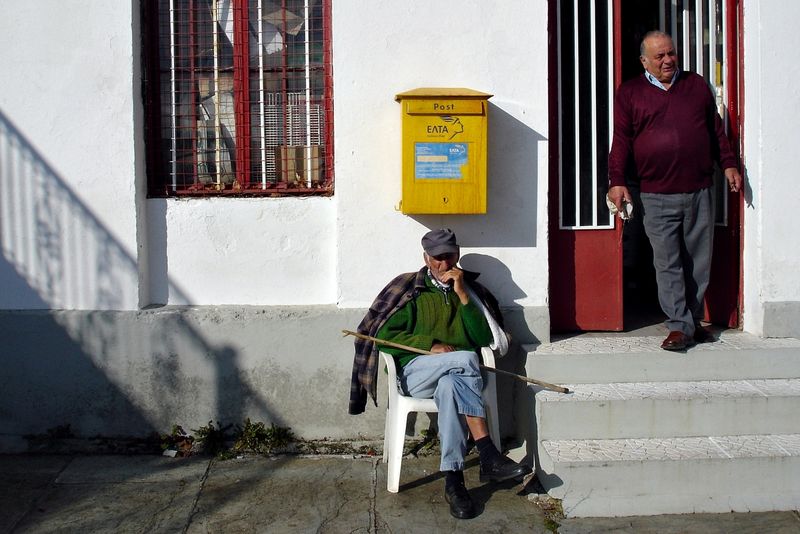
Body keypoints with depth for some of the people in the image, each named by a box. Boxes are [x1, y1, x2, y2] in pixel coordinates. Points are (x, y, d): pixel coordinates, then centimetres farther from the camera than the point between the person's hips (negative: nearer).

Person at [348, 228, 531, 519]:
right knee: (465, 359, -33)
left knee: (450, 386, -37)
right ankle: (489, 456, -36)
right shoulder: (410, 290, 11)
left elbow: (484, 338, 3)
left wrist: (462, 294, -4)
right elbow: (384, 336, 1)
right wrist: (431, 345, -10)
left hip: (457, 375, 2)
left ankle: (454, 480, -40)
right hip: (415, 371, -2)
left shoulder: (471, 289, 18)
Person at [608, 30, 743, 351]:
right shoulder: (629, 93, 5)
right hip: (657, 196, -3)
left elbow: (717, 131, 19)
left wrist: (728, 165, 13)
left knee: (698, 263, 8)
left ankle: (694, 321, 20)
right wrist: (617, 181, -8)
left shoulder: (697, 86, 14)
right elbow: (621, 141, 0)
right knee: (667, 265, -4)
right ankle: (680, 327, 2)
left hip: (699, 192, 3)